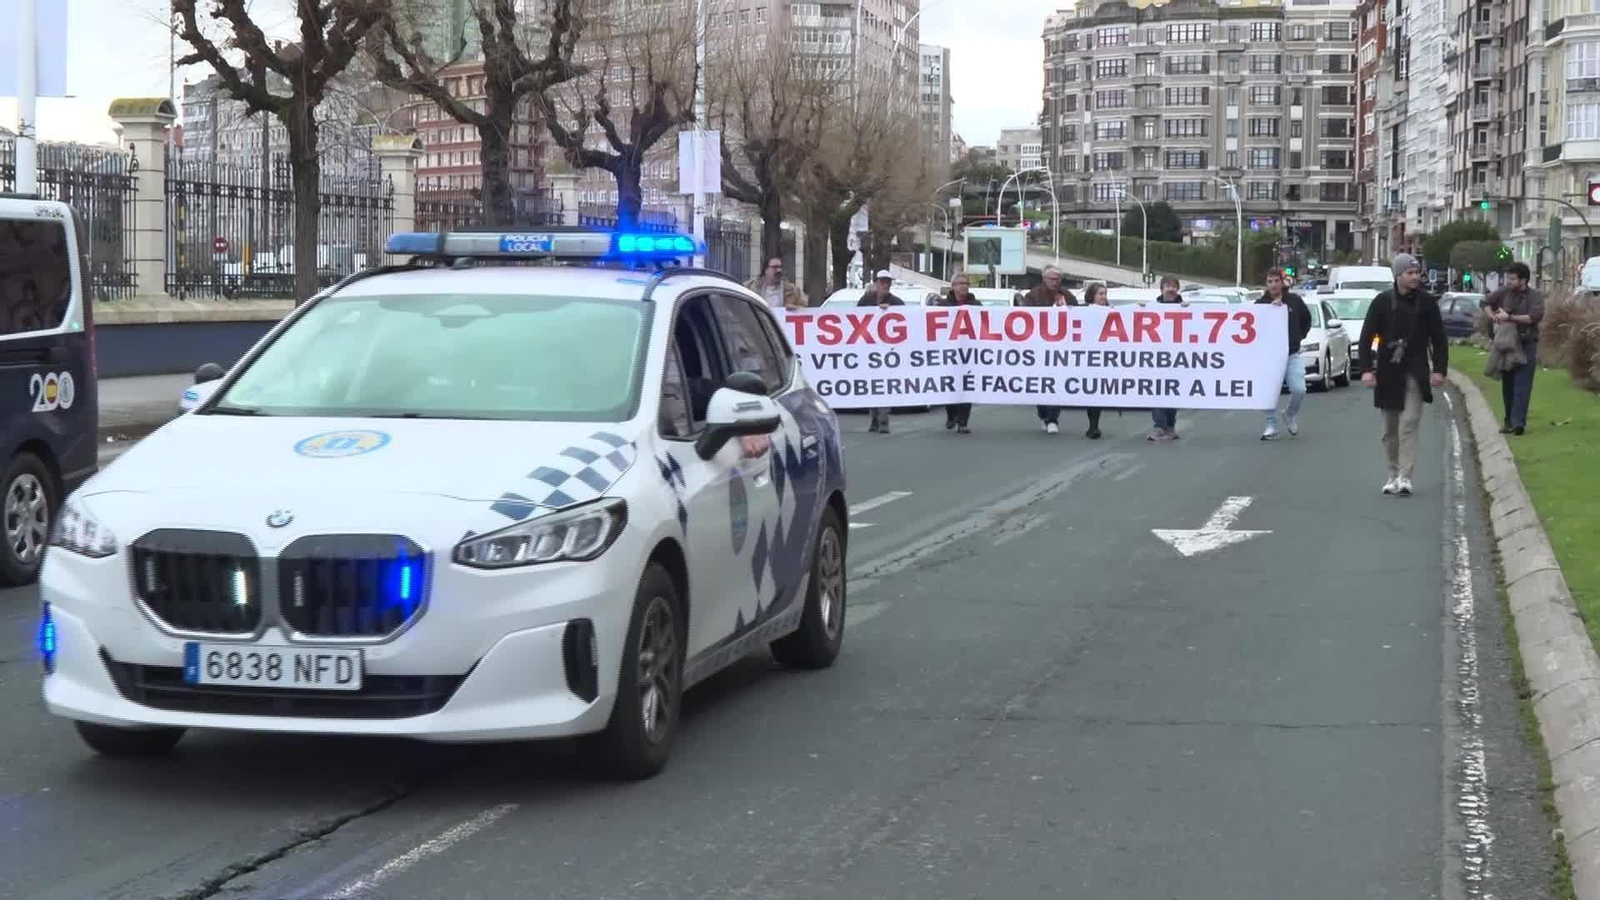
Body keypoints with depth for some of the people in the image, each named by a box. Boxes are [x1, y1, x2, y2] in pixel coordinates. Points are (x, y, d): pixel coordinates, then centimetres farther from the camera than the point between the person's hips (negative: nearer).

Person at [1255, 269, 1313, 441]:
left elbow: (1306, 319, 20)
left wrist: (1300, 336, 12)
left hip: (1292, 354, 1)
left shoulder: (1294, 300, 4)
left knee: (1299, 389, -10)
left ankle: (1290, 415, 19)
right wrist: (1270, 308, -23)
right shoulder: (1261, 303, -2)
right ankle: (1271, 427, 7)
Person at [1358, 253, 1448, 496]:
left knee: (1409, 423, -12)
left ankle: (1404, 477, -14)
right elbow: (1366, 337, 0)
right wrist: (1366, 369, -8)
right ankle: (1393, 474, 19)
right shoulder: (1382, 302, 0)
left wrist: (1439, 369, -3)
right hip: (1388, 372, 1)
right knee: (1390, 428, 8)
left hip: (1415, 373, -1)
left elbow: (1439, 338, 5)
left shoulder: (1427, 302, 0)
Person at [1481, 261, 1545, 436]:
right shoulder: (1505, 292, 6)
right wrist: (1493, 317, 0)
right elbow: (1486, 302, 19)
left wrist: (1509, 317, -19)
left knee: (1522, 385, -11)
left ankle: (1518, 422, -16)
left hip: (1526, 345, -5)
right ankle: (1509, 421, 18)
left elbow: (1535, 316, -21)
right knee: (1507, 385, 9)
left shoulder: (1535, 296, -5)